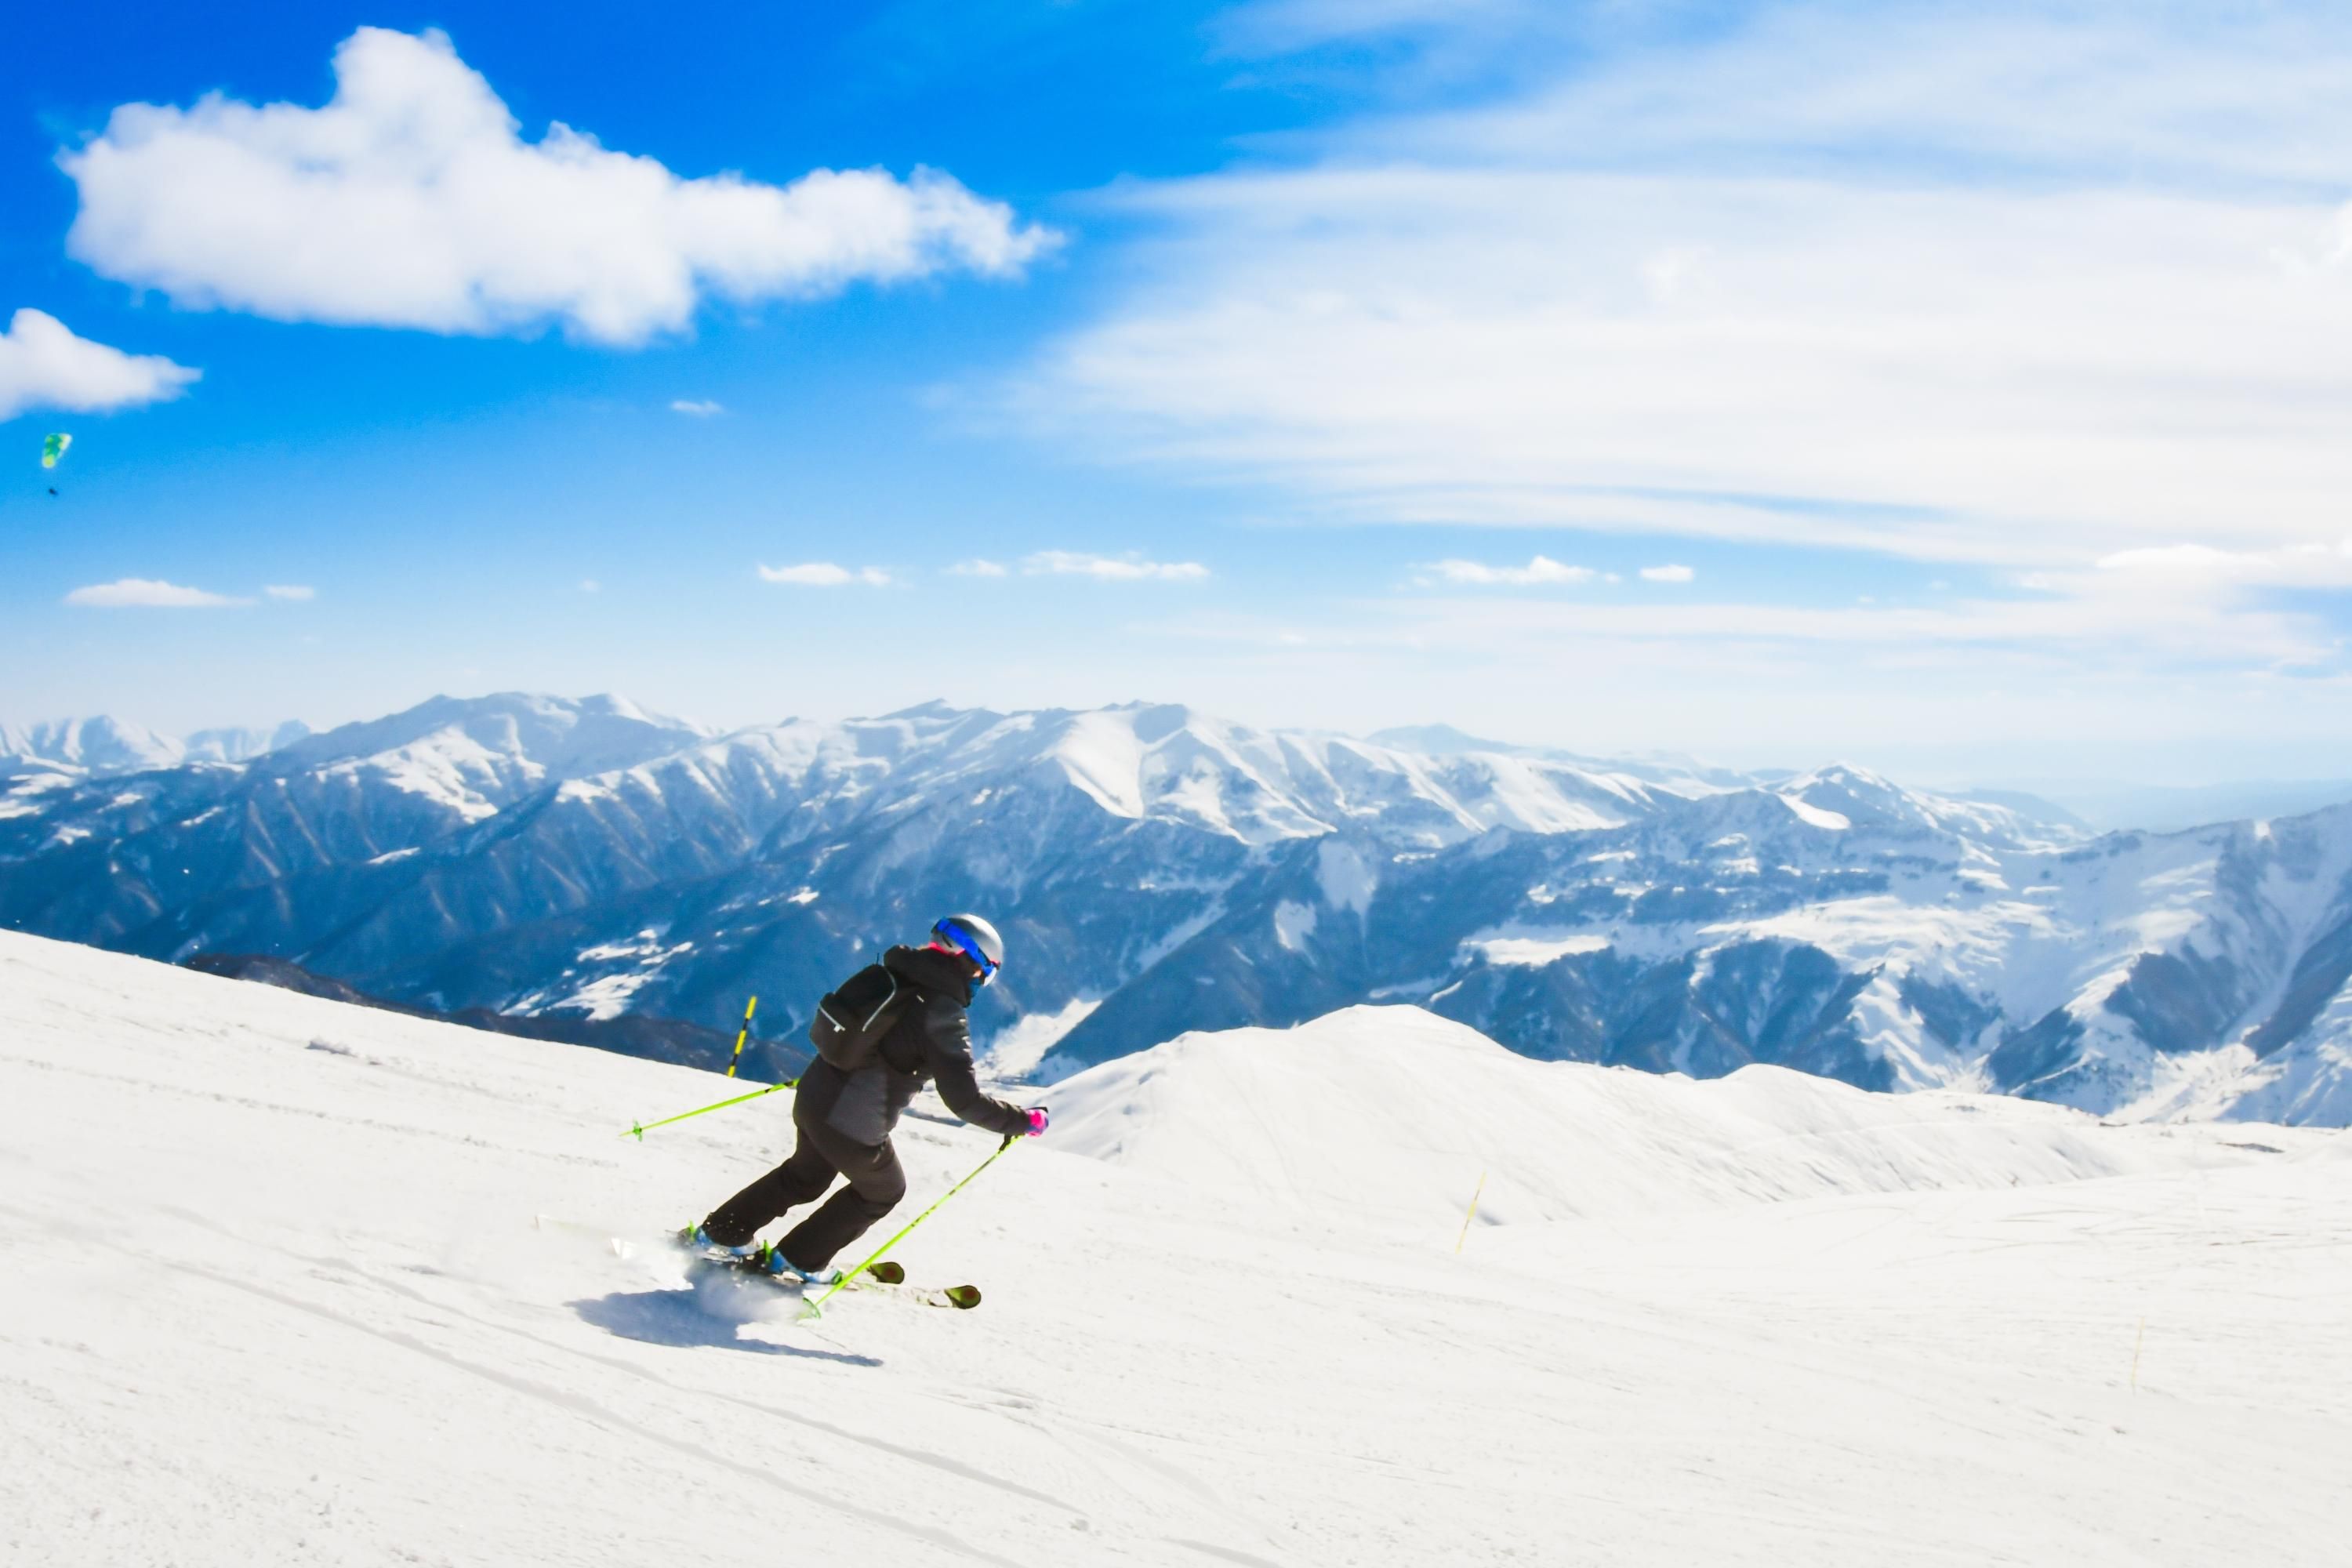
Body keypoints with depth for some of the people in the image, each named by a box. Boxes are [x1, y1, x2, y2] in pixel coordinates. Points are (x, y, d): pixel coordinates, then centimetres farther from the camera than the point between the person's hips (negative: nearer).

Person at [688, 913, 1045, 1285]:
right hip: (855, 1129, -7)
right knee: (884, 1191, 23)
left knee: (805, 1176, 33)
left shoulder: (888, 976, 2)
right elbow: (964, 1100, -20)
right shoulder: (945, 1017, -20)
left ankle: (722, 1231, 40)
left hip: (812, 1096, 7)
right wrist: (1024, 1120, -10)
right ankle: (801, 1260, 31)